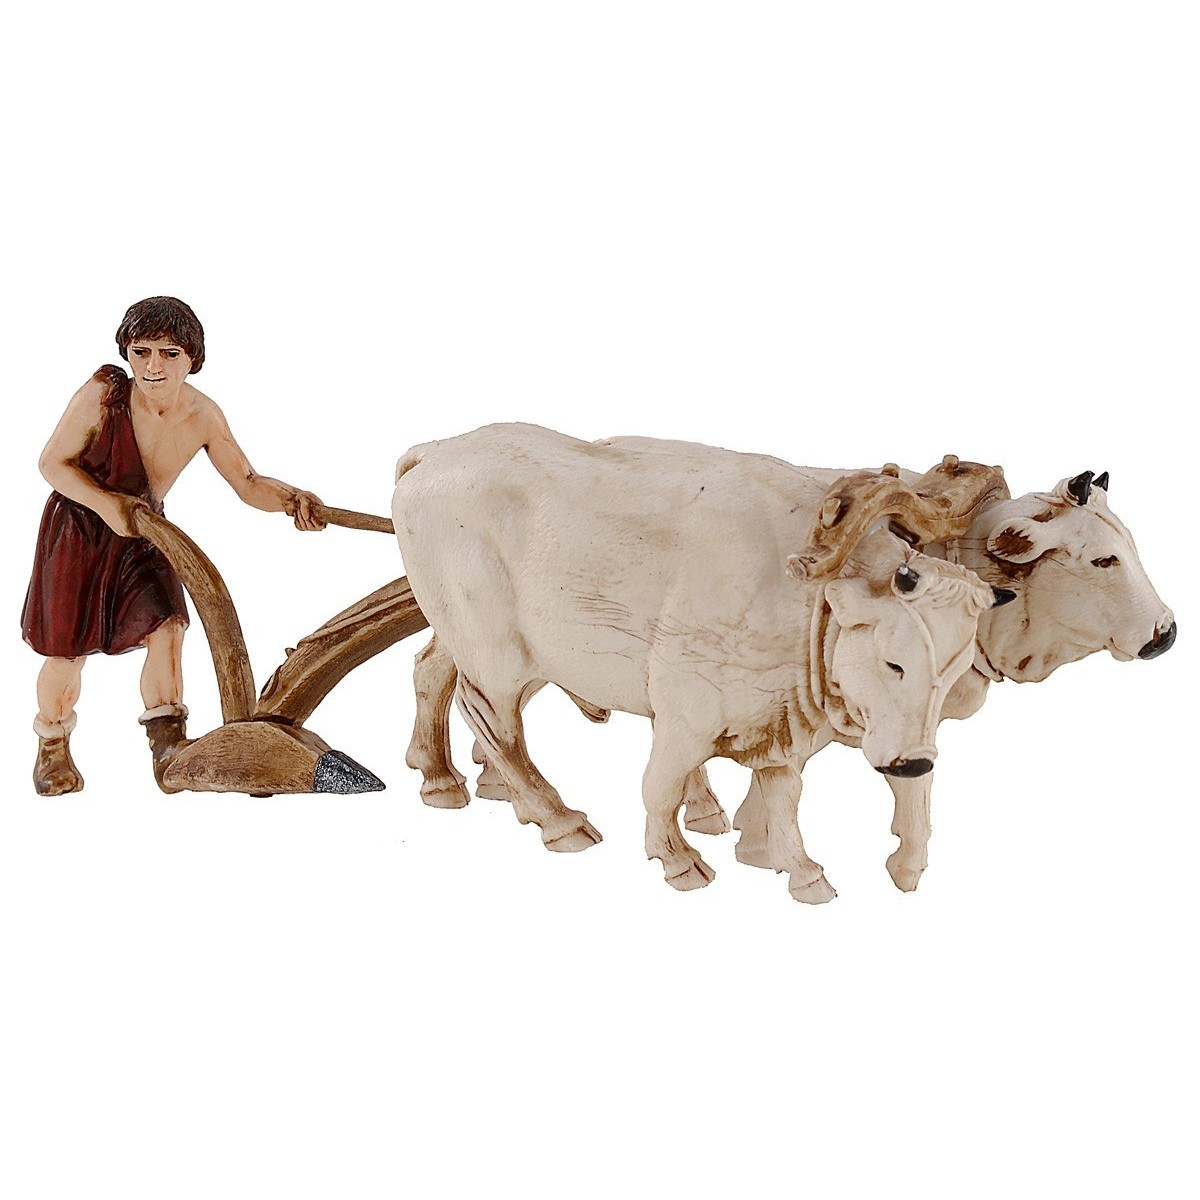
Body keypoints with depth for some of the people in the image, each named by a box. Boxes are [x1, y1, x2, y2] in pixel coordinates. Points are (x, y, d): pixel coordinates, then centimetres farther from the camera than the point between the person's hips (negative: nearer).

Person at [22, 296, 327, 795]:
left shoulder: (203, 417, -15)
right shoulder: (103, 394, -25)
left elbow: (248, 483, -11)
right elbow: (53, 462, -17)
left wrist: (290, 498, -32)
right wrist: (105, 503, -33)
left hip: (142, 534, 3)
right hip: (77, 529, -3)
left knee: (166, 626, -16)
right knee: (66, 651, 3)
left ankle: (168, 748, -4)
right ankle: (52, 747, 29)